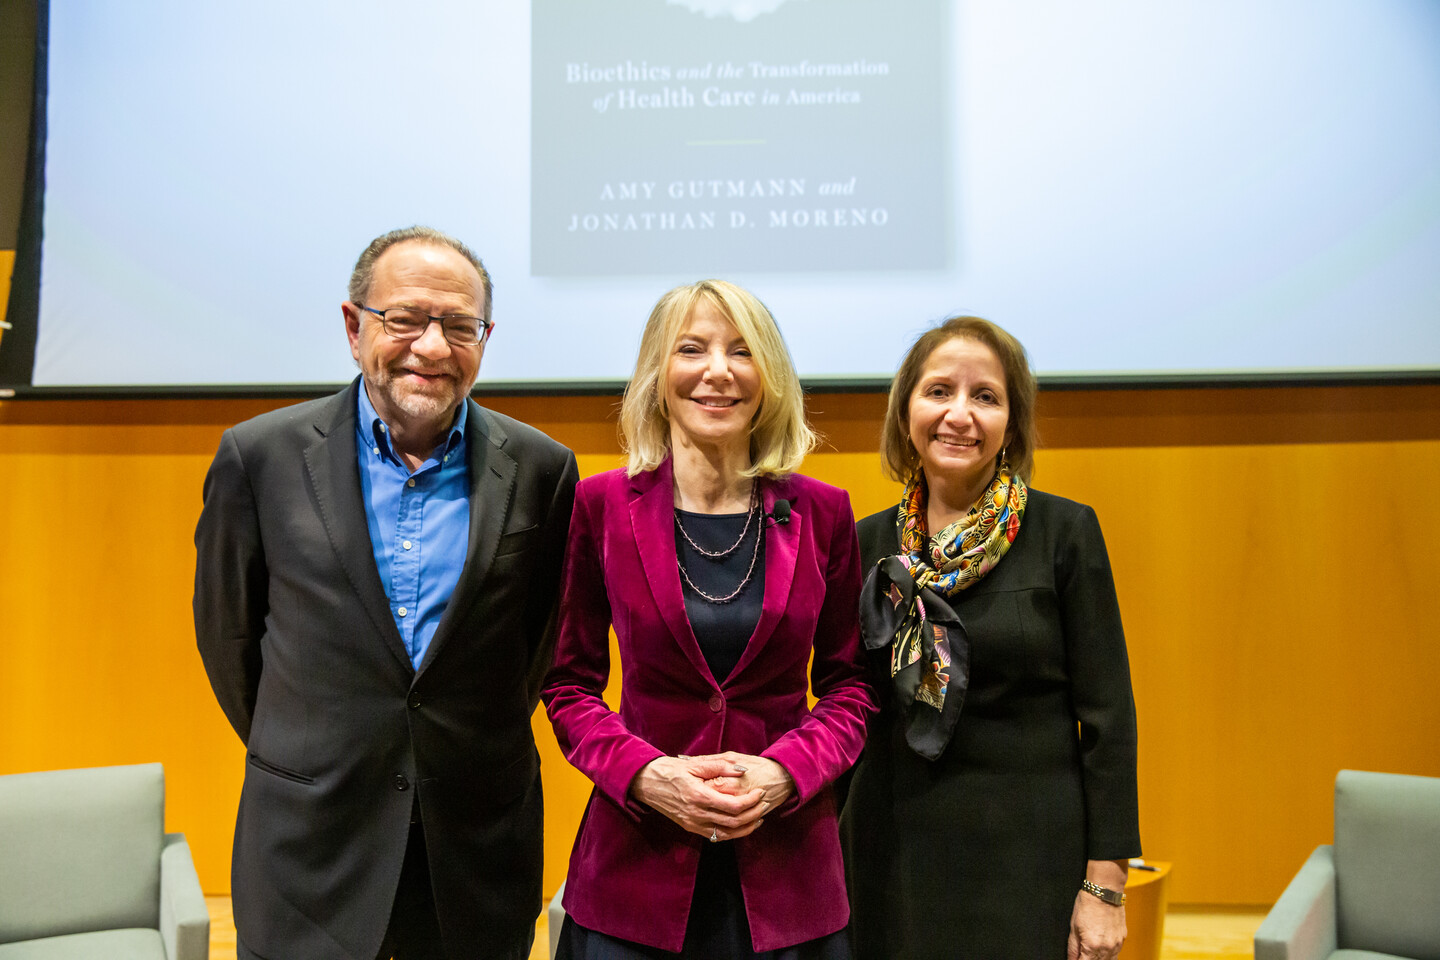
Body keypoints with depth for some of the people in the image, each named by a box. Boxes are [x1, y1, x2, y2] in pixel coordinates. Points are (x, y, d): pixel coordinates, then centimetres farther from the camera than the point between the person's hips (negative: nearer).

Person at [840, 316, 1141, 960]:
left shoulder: (1065, 532, -6)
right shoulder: (868, 543, 2)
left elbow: (1107, 715, -6)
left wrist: (1105, 884, -9)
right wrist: (832, 860, 8)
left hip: (1031, 852, -2)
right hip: (895, 853, 3)